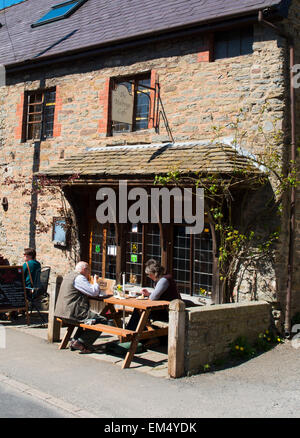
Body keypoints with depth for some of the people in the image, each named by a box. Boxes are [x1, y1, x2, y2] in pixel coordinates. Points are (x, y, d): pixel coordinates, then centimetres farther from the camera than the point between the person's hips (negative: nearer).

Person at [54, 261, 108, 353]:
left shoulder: (69, 275, 21)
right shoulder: (79, 278, -12)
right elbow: (94, 292, -17)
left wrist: (93, 283, 19)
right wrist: (95, 281, 1)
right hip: (72, 313, -11)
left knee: (87, 318, 32)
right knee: (102, 321, -8)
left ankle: (75, 341, 23)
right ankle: (81, 343, -7)